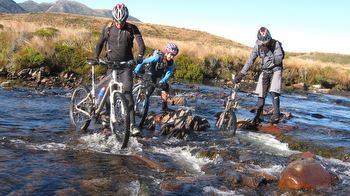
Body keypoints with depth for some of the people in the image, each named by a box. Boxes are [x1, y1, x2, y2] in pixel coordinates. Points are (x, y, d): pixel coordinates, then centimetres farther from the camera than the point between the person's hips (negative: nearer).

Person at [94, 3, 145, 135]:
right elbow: (100, 44, 11)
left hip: (126, 65, -2)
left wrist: (140, 56, -33)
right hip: (111, 64, 2)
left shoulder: (132, 29, -5)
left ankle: (132, 124, -15)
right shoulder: (108, 29, -1)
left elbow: (141, 44, -14)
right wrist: (96, 58, -4)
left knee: (127, 92, -12)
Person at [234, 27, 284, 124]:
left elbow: (278, 60, -21)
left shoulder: (276, 44, -16)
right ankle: (257, 117, 8)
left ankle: (276, 115, -17)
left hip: (275, 70, -3)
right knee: (261, 94, 1)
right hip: (264, 72, 4)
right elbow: (250, 60, -8)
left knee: (274, 92, -20)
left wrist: (268, 52, -33)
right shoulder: (258, 46, -7)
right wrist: (241, 74, -14)